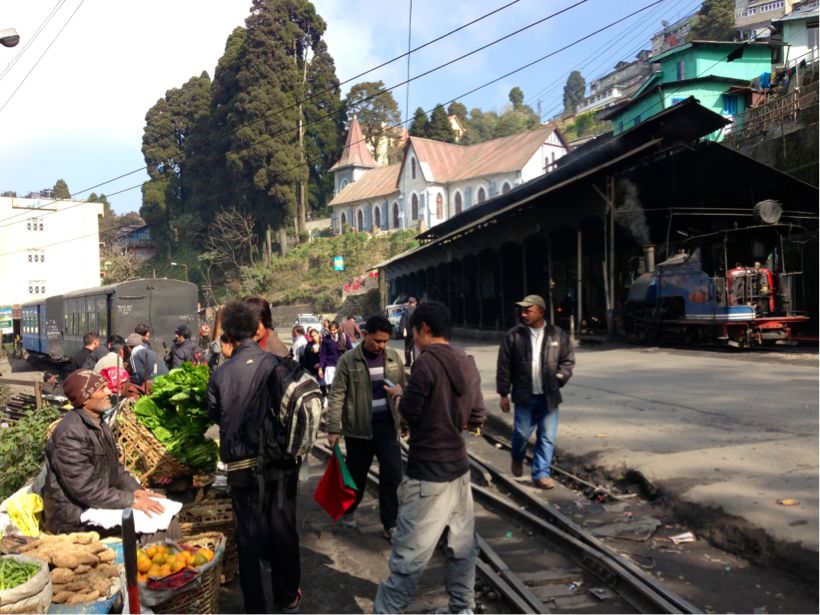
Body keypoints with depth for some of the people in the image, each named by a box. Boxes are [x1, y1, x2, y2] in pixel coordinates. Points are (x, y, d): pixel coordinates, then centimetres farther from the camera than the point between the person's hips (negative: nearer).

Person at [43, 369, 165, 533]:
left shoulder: (98, 423, 6)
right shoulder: (70, 434, -24)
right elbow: (86, 489, -26)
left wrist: (135, 489, -1)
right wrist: (132, 501, -23)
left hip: (97, 507, 9)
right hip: (76, 520, -9)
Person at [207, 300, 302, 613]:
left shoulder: (220, 373, -10)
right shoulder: (277, 365, -11)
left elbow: (214, 415, 2)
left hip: (242, 464, 0)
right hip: (280, 460, 0)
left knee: (249, 535, 12)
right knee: (283, 529, 15)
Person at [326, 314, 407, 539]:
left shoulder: (393, 357, 1)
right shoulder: (348, 360, -11)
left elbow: (402, 389, 9)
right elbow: (336, 395, -10)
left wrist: (405, 419, 9)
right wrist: (333, 429, -13)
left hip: (387, 425, 2)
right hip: (358, 427, -2)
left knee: (392, 474, -1)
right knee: (357, 474, 14)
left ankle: (390, 524, 12)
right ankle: (349, 509, 41)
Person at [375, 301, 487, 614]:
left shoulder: (427, 361, -17)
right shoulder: (468, 363, 6)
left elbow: (410, 413, -13)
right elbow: (477, 418, 11)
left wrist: (397, 394, 6)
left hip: (428, 473, -8)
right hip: (459, 466, 8)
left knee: (410, 552, -1)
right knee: (462, 544, 16)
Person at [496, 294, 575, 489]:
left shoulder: (557, 335, -1)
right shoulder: (514, 335, -5)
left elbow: (568, 360, 11)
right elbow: (504, 366, -2)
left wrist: (558, 379, -2)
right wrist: (504, 393, -3)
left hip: (549, 396, 1)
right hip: (525, 396, -1)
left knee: (547, 437, 4)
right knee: (522, 434, 7)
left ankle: (541, 473, 16)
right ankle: (517, 458, 38)